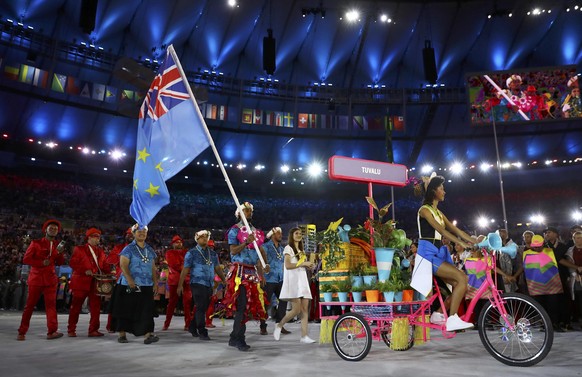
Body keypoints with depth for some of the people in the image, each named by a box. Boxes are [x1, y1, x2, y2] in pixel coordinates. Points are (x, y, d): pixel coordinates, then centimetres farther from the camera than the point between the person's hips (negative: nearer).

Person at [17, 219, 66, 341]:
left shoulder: (57, 245, 10)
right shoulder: (36, 243, 2)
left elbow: (60, 263, 5)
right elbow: (26, 259, -5)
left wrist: (59, 253, -13)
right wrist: (42, 263, -16)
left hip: (50, 279, 2)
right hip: (36, 278, -2)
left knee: (51, 304, -6)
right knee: (29, 305, 3)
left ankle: (52, 331, -11)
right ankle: (22, 332, 15)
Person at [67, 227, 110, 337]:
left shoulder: (101, 251, 15)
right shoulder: (79, 249, 1)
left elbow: (105, 265, 13)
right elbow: (72, 263, -6)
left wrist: (109, 273, -7)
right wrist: (85, 271, -18)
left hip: (96, 282, 4)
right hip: (81, 281, -4)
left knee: (96, 306, 2)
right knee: (76, 306, 5)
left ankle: (93, 330, 10)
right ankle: (71, 330, 16)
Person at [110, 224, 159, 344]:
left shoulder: (150, 250, 14)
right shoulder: (128, 249, -2)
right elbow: (123, 265, -13)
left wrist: (155, 282, 10)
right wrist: (130, 280, -23)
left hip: (147, 286, 4)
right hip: (129, 285, -4)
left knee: (146, 310, -4)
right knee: (126, 310, 6)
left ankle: (147, 335, -6)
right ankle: (122, 334, 19)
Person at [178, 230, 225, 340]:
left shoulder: (212, 253, 14)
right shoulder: (191, 253, 0)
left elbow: (218, 268, 17)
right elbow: (185, 270, -3)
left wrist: (225, 280, 12)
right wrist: (180, 285, -7)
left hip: (209, 285, 5)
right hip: (197, 284, -5)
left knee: (204, 307, 11)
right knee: (201, 308, -8)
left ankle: (193, 327, 30)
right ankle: (202, 332, 0)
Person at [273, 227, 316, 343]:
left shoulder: (302, 250, 23)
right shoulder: (288, 248, -1)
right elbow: (288, 265, -14)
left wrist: (309, 266, 5)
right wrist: (303, 263, -13)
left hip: (303, 280, 8)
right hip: (293, 280, -7)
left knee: (305, 309, -3)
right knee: (296, 309, -13)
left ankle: (304, 336, -4)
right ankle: (279, 326, 7)